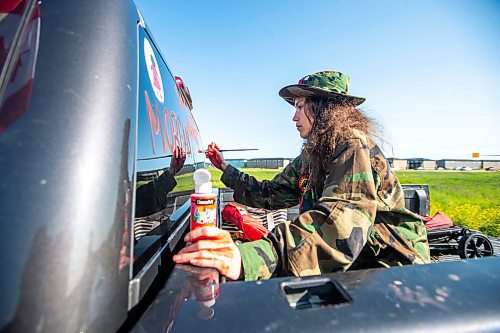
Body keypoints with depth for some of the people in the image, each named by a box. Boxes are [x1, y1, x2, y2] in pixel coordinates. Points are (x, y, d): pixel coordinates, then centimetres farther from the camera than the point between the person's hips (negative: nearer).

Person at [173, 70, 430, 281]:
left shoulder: (352, 144, -19)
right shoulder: (310, 156, 7)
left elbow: (345, 222, -37)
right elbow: (270, 194, 12)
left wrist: (253, 258, -49)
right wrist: (226, 169, 17)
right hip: (352, 261, 6)